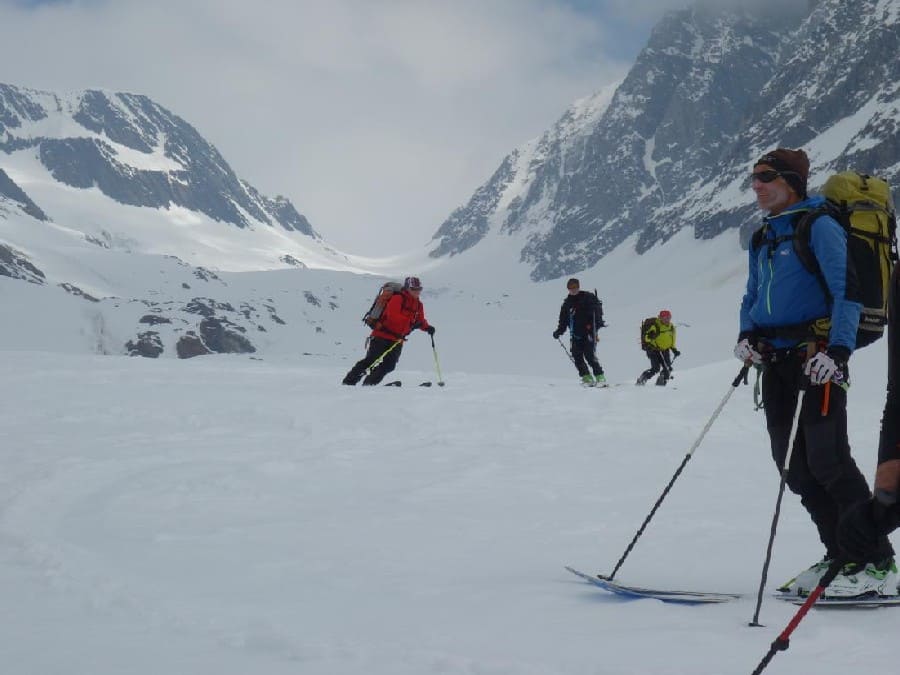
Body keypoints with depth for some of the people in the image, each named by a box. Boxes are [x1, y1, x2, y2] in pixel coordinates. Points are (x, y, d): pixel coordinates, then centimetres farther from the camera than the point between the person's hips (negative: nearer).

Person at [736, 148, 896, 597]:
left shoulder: (818, 226, -7)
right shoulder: (763, 238, 17)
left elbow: (848, 289, -16)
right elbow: (752, 298, 26)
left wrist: (838, 351, -25)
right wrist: (746, 336, 6)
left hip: (815, 356, -8)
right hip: (776, 360, 8)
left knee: (828, 462, -13)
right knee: (794, 466, 6)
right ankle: (840, 557, 14)